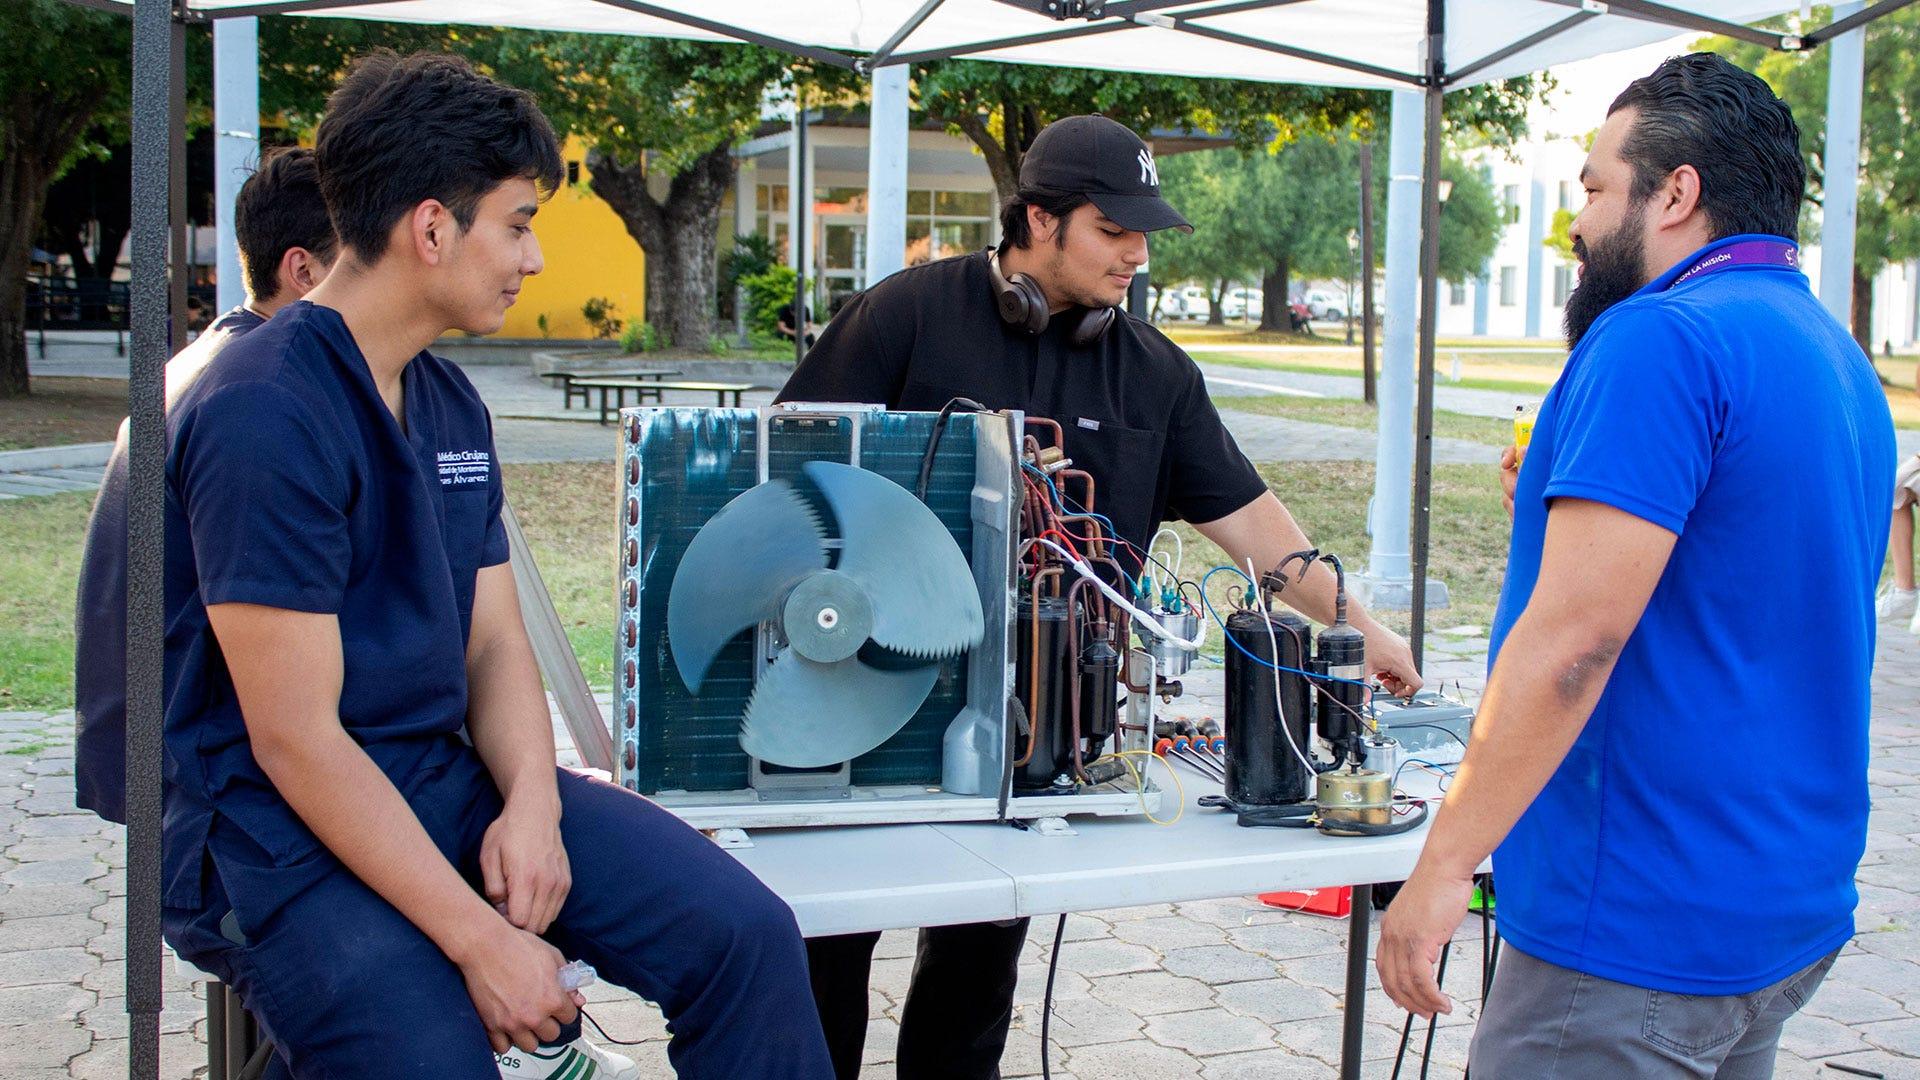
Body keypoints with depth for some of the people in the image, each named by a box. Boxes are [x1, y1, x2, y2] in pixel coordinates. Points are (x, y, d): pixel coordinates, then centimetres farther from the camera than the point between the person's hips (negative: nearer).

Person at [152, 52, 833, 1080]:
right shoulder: (262, 415, -17)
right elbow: (294, 737, -20)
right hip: (280, 833, -7)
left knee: (746, 933, -8)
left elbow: (495, 644, 9)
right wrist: (479, 940, -22)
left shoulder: (451, 405, 10)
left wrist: (531, 803, -11)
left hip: (447, 780, 7)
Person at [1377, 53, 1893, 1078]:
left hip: (1644, 926, -10)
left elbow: (1574, 635, -24)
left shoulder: (1660, 338, -17)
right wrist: (1577, 510, 18)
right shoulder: (1836, 357, 14)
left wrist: (1443, 863, -20)